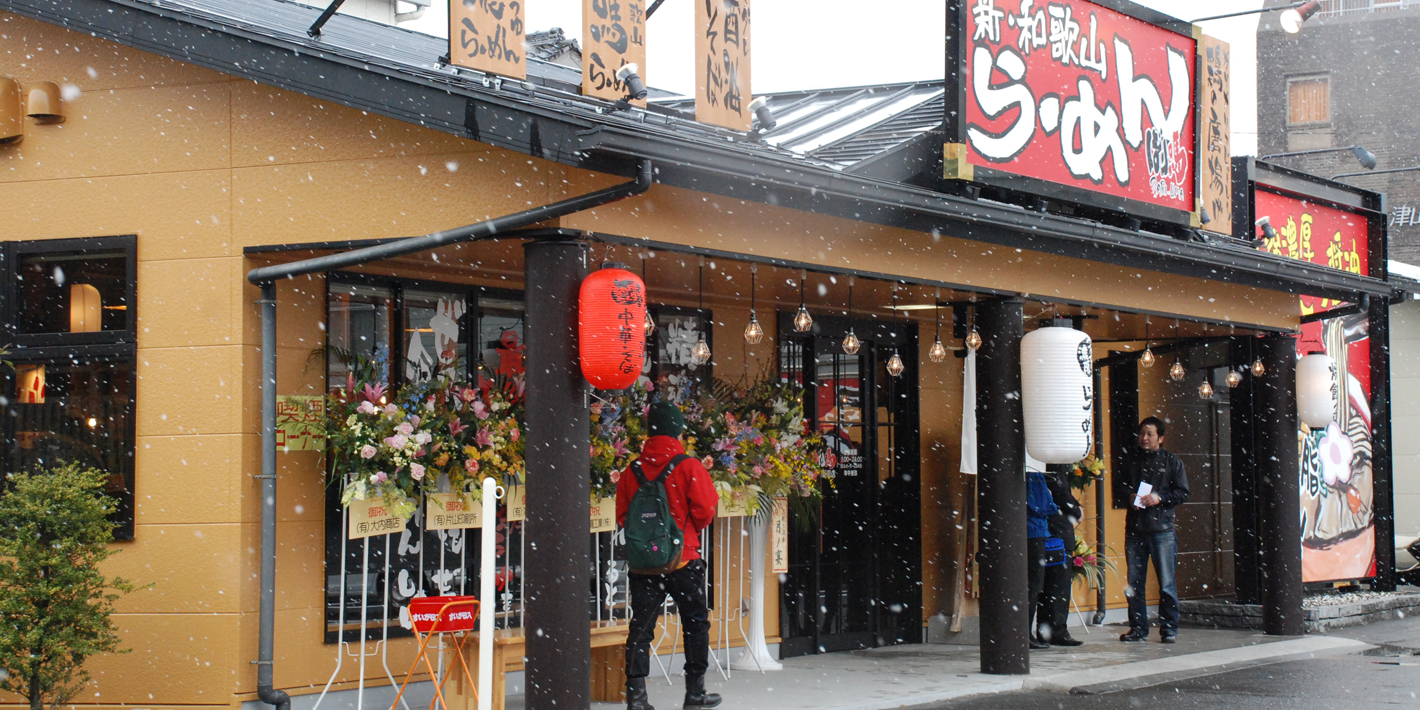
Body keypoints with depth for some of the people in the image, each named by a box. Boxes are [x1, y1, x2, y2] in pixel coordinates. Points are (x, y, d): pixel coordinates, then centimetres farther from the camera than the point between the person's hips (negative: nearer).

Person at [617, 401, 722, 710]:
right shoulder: (689, 466, -8)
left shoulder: (632, 471, 2)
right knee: (696, 623, 12)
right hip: (683, 559, -3)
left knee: (641, 626, 5)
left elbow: (622, 517, 6)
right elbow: (705, 512, -8)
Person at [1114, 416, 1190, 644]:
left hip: (1162, 529, -3)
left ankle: (1169, 628, 5)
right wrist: (1130, 497, -2)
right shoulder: (1131, 461, 14)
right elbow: (1118, 488, 18)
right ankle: (1138, 628, 11)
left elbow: (1182, 492, 1)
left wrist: (1160, 498, -13)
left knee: (1166, 583, -3)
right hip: (1135, 529, 3)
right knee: (1134, 583, 3)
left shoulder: (1172, 462, 6)